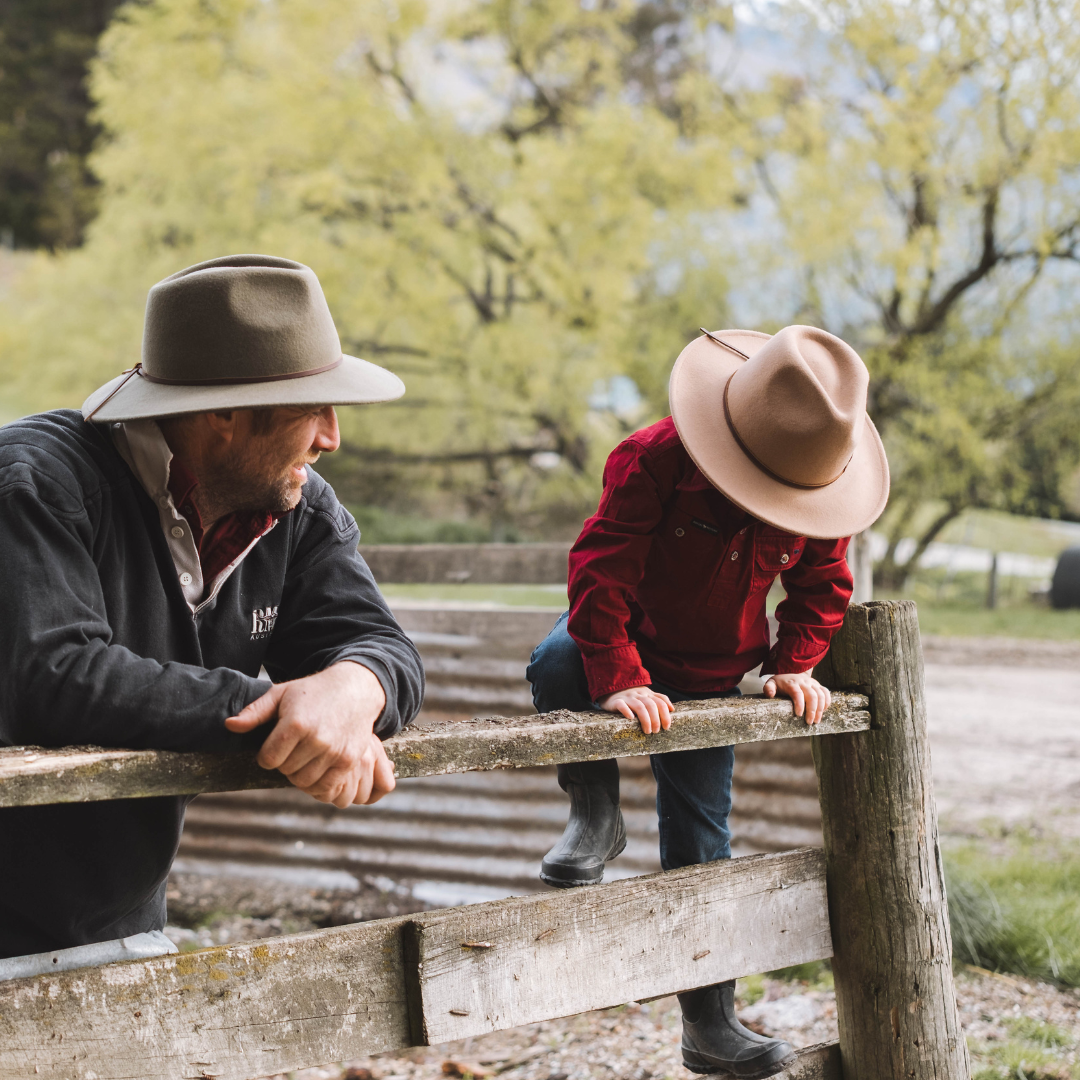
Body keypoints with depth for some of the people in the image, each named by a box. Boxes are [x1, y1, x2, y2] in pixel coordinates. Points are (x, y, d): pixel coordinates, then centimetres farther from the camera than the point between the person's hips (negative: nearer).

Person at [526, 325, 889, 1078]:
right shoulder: (655, 459, -29)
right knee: (557, 664, -39)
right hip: (627, 638, -3)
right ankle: (596, 813, -15)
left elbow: (821, 588, 4)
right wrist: (618, 679, -38)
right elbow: (601, 568, -30)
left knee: (701, 838, 3)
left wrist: (792, 665, -9)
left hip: (708, 678, 3)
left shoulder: (816, 492, -14)